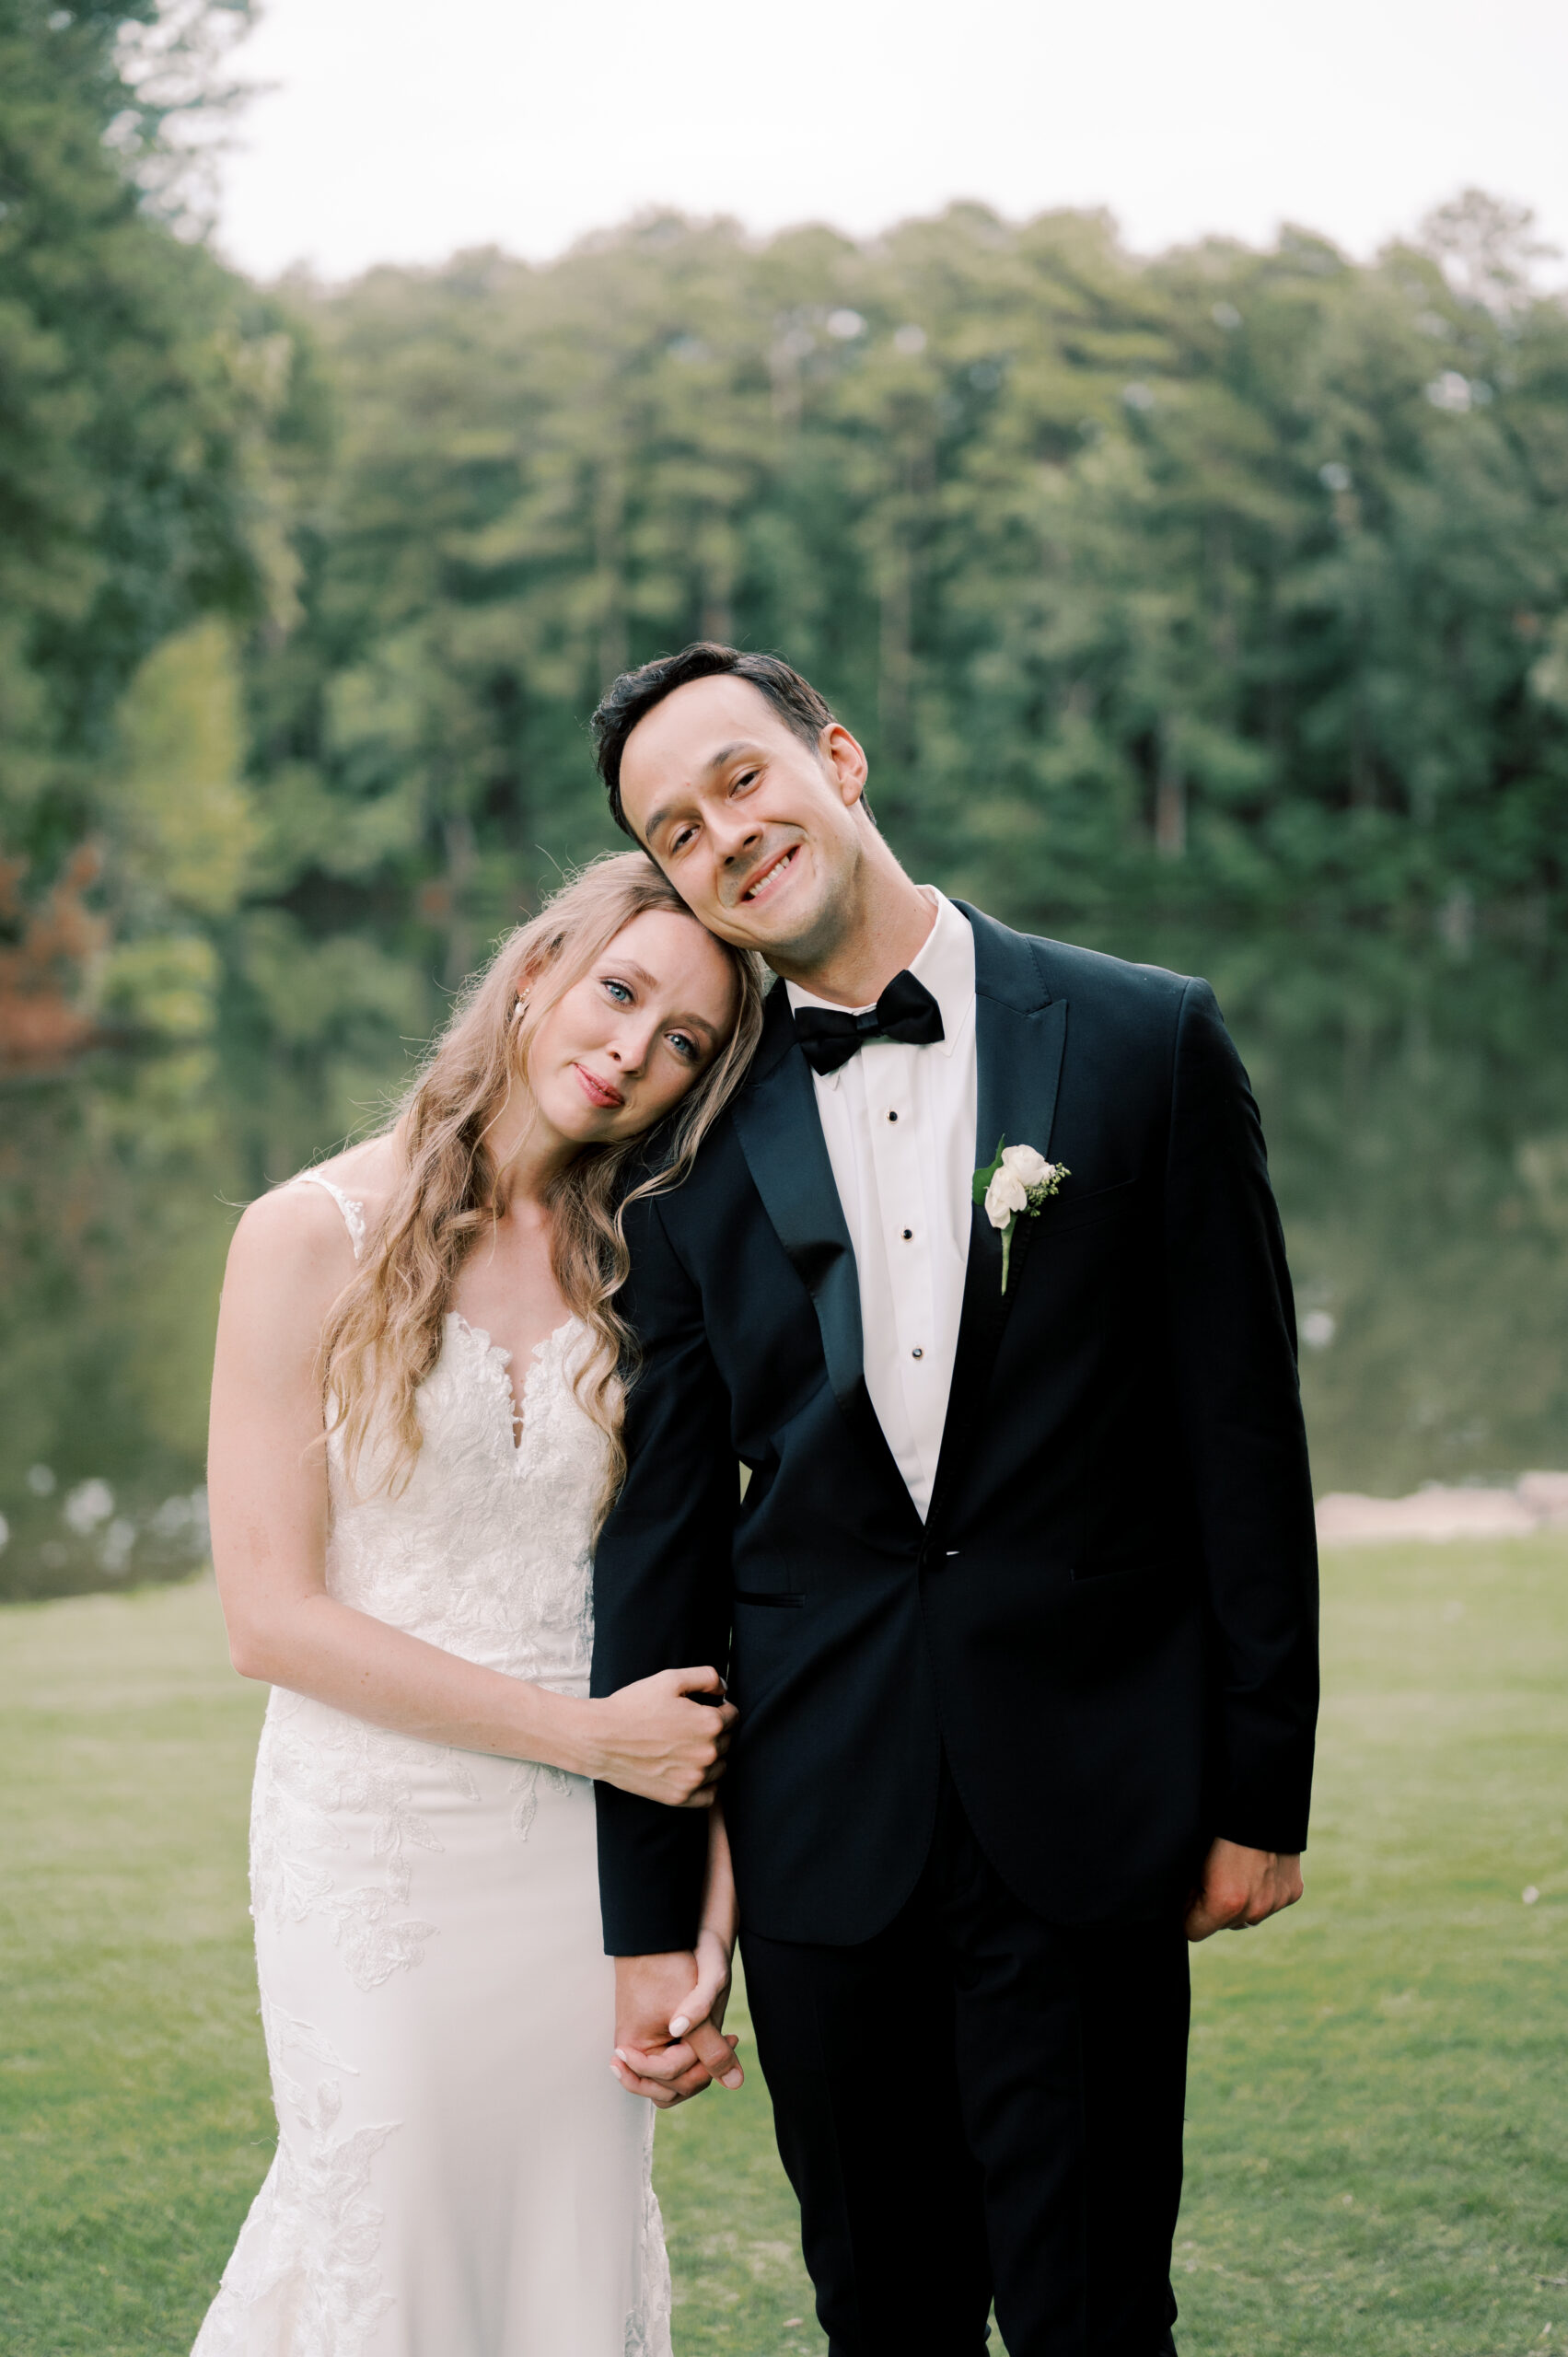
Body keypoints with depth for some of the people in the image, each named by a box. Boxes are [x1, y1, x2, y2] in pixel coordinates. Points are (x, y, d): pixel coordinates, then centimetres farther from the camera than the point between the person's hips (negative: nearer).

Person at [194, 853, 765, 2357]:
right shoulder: (315, 1238, -8)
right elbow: (270, 1616, -11)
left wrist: (713, 1841, -7)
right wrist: (586, 1733, -13)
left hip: (588, 1842, 4)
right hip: (375, 1837, -3)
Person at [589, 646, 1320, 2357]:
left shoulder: (1144, 1045, 0)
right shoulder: (695, 1159, 5)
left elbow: (1244, 1437, 0)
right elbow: (659, 1548, 6)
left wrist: (1261, 1792, -1)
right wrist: (647, 1922, 5)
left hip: (1086, 1815, -2)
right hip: (823, 1823, 2)